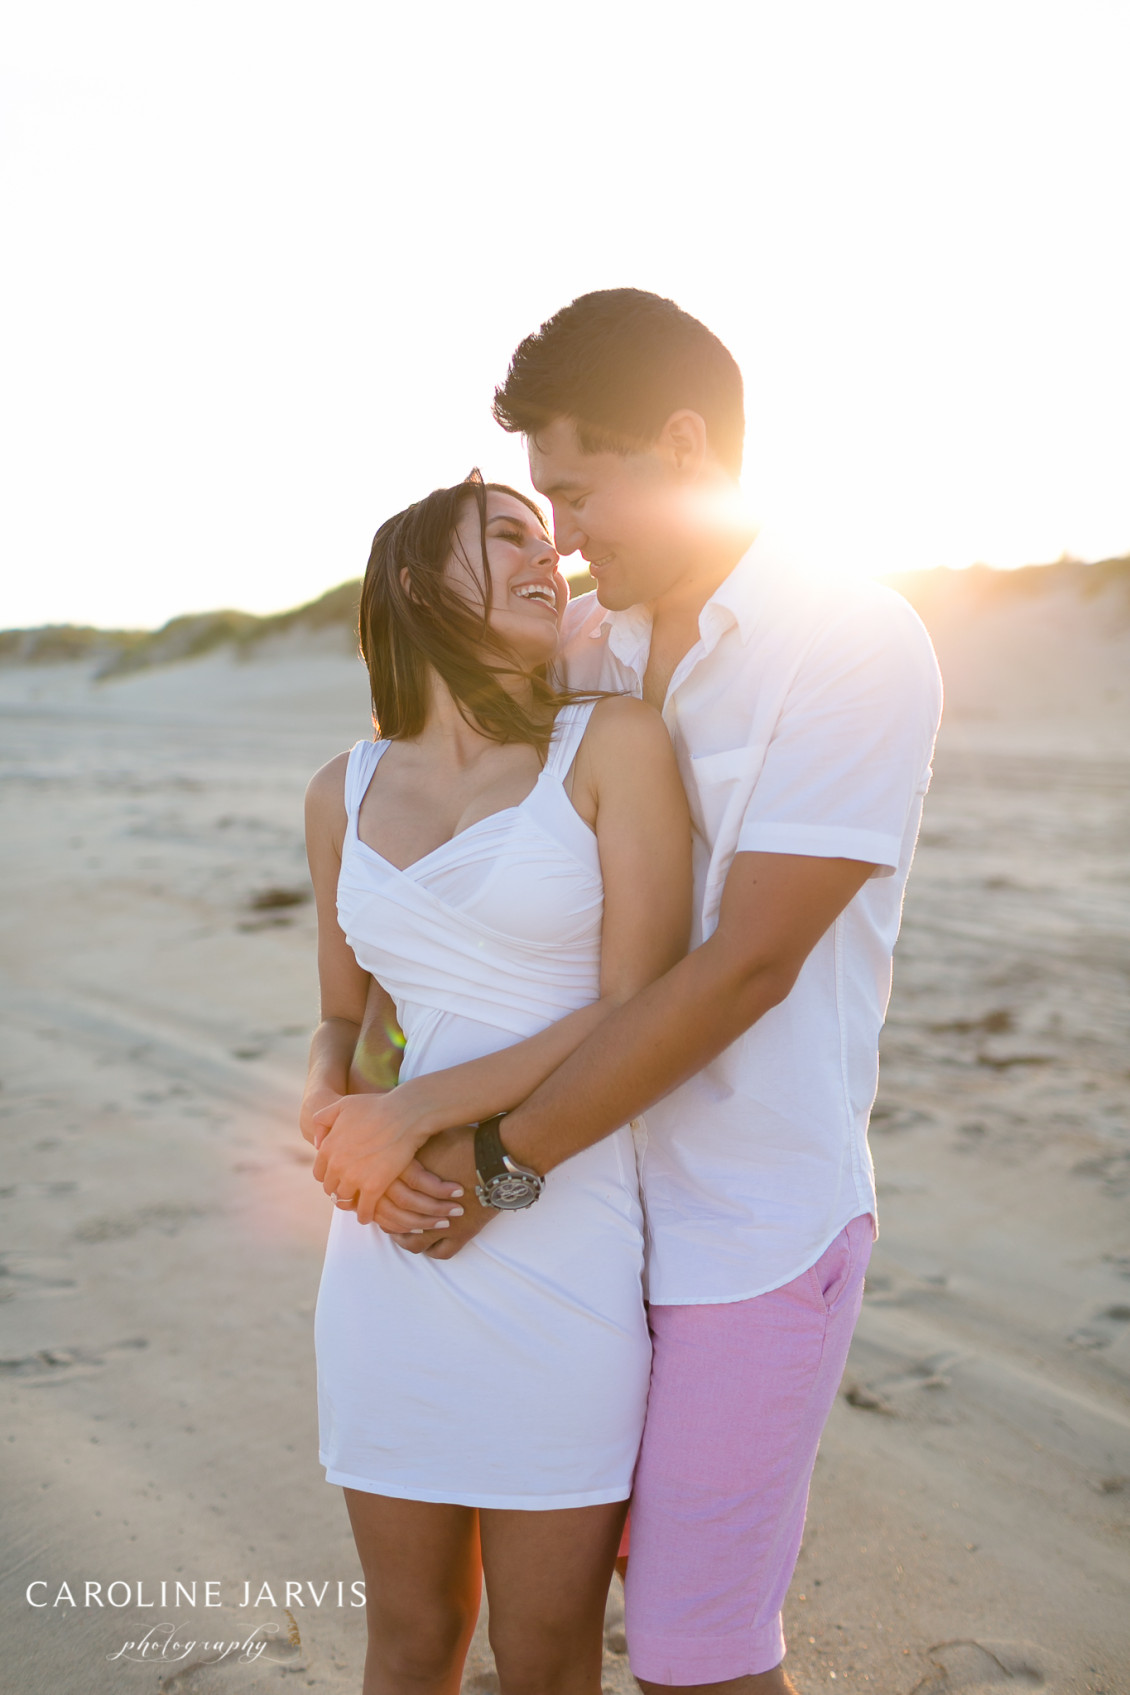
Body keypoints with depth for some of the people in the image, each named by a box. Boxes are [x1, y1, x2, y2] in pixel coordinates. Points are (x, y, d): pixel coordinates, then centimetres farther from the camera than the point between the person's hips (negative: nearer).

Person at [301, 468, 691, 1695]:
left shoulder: (614, 744, -5)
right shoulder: (344, 795, 7)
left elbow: (640, 1013, -10)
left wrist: (414, 1110, -12)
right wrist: (327, 1116, -7)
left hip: (565, 1259, -3)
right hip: (391, 1258, 3)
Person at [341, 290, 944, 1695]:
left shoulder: (857, 649, -15)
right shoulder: (583, 646, 5)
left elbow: (745, 966, -21)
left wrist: (501, 1158, -17)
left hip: (753, 1231, -6)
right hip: (605, 1197, 6)